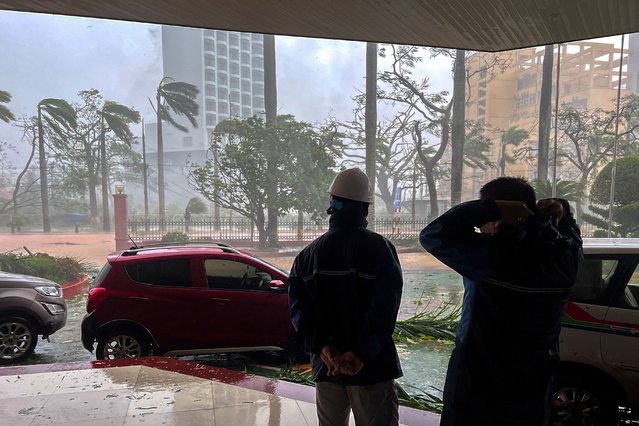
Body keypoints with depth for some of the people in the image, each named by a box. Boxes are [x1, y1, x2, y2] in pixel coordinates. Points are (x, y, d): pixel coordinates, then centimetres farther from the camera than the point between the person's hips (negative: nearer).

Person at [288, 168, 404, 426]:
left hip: (325, 363, 4)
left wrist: (321, 346, -14)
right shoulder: (379, 248, -8)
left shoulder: (308, 254, 5)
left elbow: (298, 305, -6)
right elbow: (384, 307, -19)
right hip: (371, 364, -4)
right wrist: (362, 352, -20)